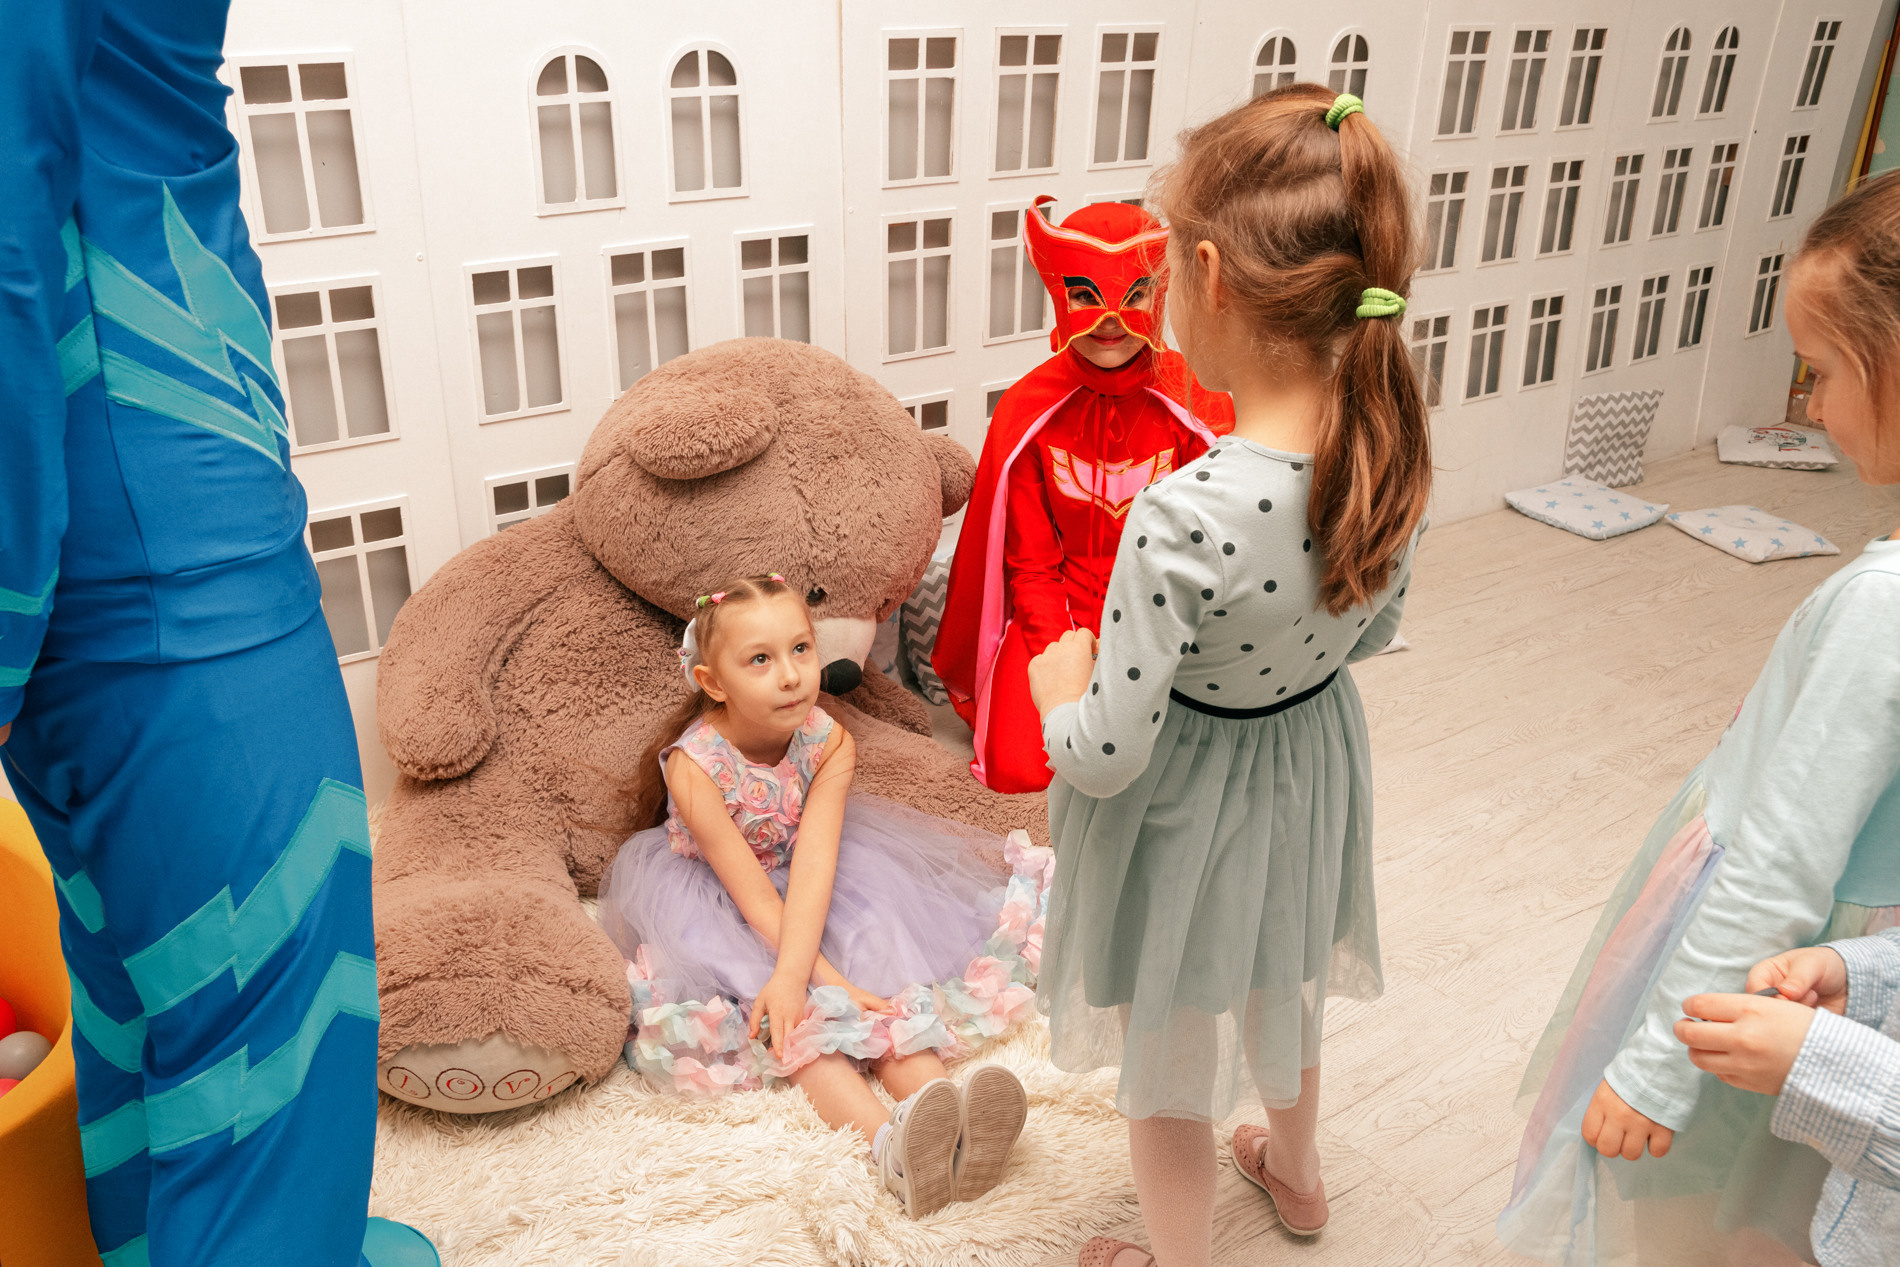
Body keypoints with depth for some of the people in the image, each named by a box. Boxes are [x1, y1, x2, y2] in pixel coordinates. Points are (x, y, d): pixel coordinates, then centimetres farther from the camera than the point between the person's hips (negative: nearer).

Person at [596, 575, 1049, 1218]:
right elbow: (752, 893, -27)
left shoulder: (829, 742, -19)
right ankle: (888, 1140, -47)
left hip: (810, 888, 4)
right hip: (714, 898, -3)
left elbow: (811, 866, -29)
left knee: (876, 957, -23)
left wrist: (793, 972, -44)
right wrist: (826, 977, -33)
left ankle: (938, 1106, -41)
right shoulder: (694, 766, -28)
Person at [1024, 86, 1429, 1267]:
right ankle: (1296, 1171, 63)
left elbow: (1106, 757, -29)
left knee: (1170, 1052, 21)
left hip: (1188, 805, -7)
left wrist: (1060, 683, -9)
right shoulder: (1395, 458, -16)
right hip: (1315, 770, 7)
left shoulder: (1184, 518, -38)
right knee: (1284, 981, 35)